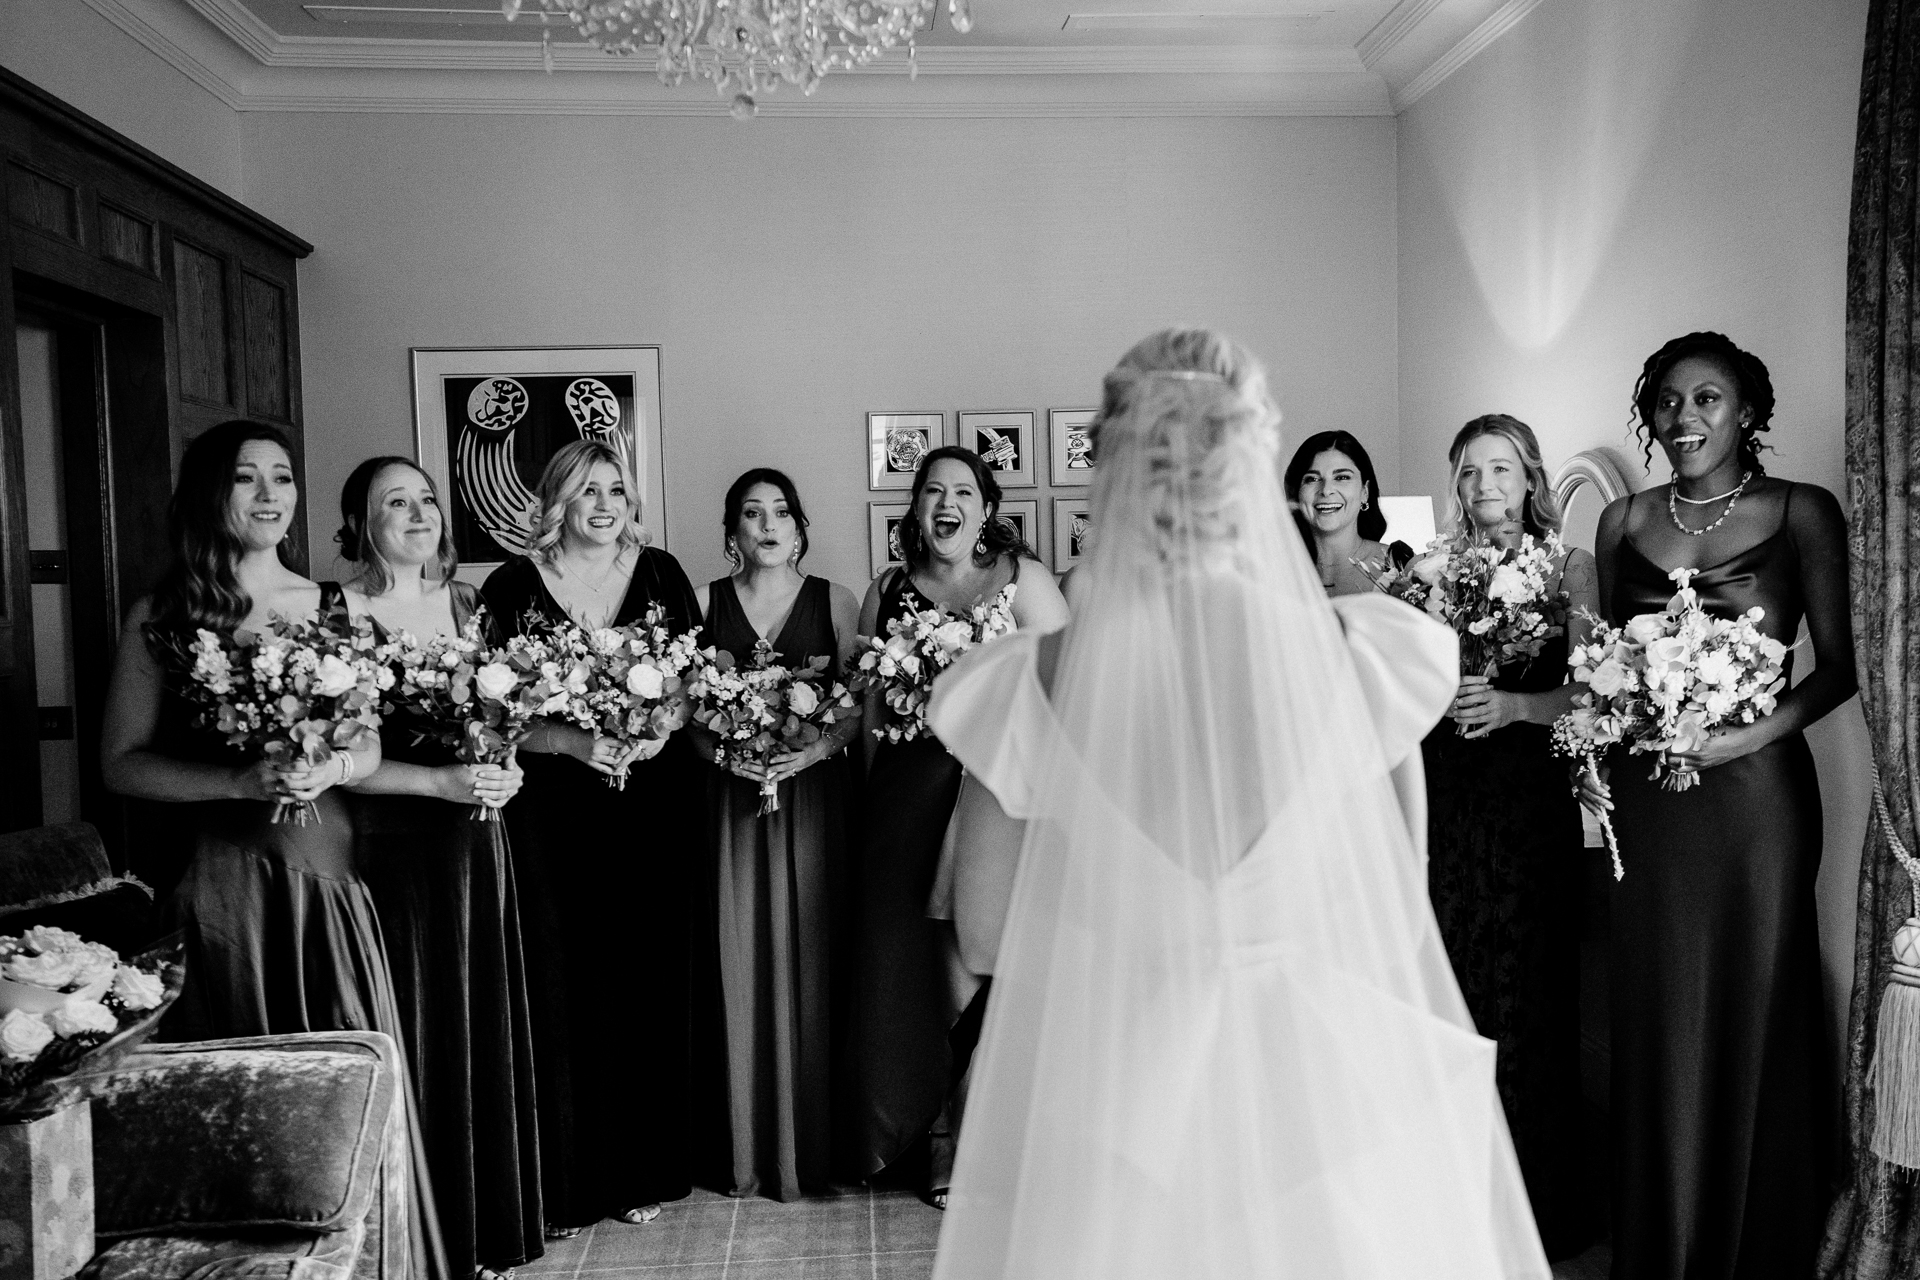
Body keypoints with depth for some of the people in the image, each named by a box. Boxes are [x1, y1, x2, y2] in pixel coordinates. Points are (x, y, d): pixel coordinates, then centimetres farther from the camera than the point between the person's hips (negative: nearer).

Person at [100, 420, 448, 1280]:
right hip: (220, 877, -2)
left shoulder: (335, 607, 8)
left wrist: (332, 767, -11)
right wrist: (239, 781, -15)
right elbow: (121, 763, -1)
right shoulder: (161, 618, 0)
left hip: (326, 870, 2)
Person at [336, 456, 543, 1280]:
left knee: (486, 1022, 10)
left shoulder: (465, 604, 9)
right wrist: (441, 781, -20)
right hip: (393, 844, -5)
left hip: (475, 839, 5)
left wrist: (505, 766, -4)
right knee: (416, 1028, 1)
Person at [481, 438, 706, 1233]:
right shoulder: (511, 587, 1)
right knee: (561, 987, -1)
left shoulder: (660, 574, 7)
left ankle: (646, 1170, 19)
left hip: (656, 803, 2)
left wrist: (662, 727, -11)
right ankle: (566, 1184, 12)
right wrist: (573, 741, -17)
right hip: (553, 812, -1)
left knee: (649, 978, 5)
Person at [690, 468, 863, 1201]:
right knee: (741, 963, 2)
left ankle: (809, 1146, 12)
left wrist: (815, 748, -15)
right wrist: (722, 752, -13)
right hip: (732, 798, 1)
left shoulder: (834, 601, 6)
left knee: (809, 959, 1)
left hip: (814, 794, 0)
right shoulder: (704, 602, 7)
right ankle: (747, 1147, 13)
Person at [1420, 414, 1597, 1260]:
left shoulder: (1570, 567, 3)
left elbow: (1589, 692, -4)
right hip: (1446, 798, 2)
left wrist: (1513, 704, -19)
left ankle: (1539, 1213, 16)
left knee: (1524, 994, 0)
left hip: (1530, 799, -2)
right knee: (1449, 991, 3)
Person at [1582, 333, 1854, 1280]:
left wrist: (1752, 733, -16)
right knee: (1657, 1021, 9)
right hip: (1646, 799, 3)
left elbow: (1839, 665, -3)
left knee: (1754, 1016, 6)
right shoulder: (1623, 523, 8)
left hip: (1757, 792, -2)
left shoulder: (1802, 513, -1)